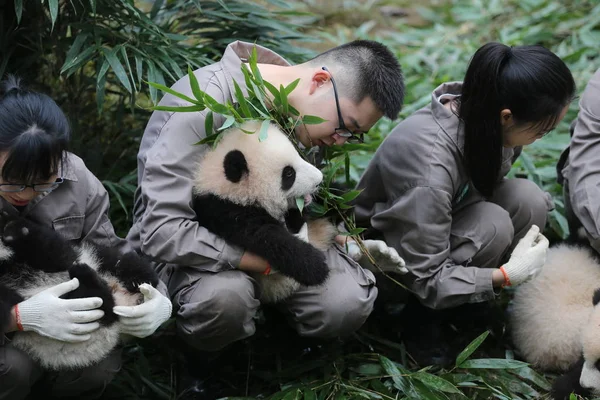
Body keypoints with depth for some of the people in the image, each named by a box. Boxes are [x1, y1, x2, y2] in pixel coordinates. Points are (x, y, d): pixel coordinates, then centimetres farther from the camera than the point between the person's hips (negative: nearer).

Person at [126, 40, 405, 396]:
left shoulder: (302, 112, -7)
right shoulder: (206, 103, -29)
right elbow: (161, 232, -33)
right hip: (189, 244, -6)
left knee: (347, 306, -21)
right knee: (225, 297, -39)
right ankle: (199, 363, -5)